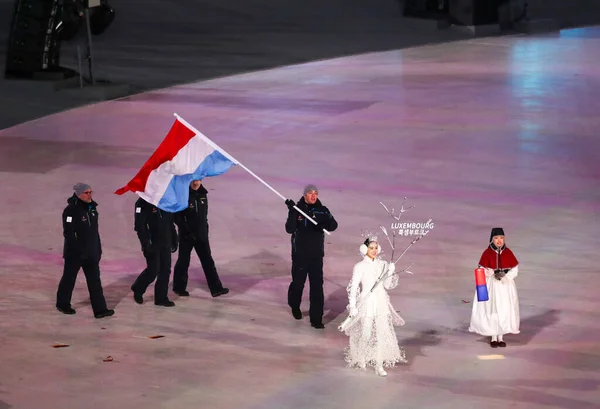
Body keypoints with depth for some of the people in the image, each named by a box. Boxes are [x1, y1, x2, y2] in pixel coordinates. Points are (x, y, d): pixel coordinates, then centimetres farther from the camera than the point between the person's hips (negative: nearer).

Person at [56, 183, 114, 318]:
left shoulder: (92, 208, 7)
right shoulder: (71, 210, -17)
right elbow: (68, 233, -21)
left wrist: (98, 249, 15)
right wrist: (79, 251, -23)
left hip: (91, 252, 7)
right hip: (74, 253, -6)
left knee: (95, 281, 1)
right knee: (69, 278, 11)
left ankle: (100, 309, 0)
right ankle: (62, 304, 29)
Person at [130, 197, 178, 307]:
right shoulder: (143, 203, -11)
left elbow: (170, 223, 16)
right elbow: (140, 226, -16)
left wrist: (174, 240, 13)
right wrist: (146, 244, -22)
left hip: (165, 244, 6)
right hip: (152, 244, -6)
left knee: (165, 271, 5)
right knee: (153, 271, -3)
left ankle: (161, 298, 15)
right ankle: (138, 289, 22)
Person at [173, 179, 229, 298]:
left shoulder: (202, 194, 4)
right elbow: (177, 216, -16)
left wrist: (205, 227, 12)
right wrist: (187, 231, -20)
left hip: (201, 234, 5)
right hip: (186, 235, -5)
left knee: (208, 261, 4)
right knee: (183, 261, 8)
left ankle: (216, 288, 5)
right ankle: (179, 287, 23)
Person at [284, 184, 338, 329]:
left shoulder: (322, 210, -2)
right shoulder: (297, 209, -7)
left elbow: (333, 227, -16)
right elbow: (289, 229, -17)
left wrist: (328, 220, -38)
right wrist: (292, 213, -31)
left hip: (316, 254, 1)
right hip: (300, 254, -1)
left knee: (317, 286, -3)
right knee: (298, 282, 13)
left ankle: (316, 318, 1)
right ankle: (295, 306, 43)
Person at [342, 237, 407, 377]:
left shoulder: (382, 264, 3)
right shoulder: (360, 267, -9)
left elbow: (387, 285, 4)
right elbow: (353, 287, -9)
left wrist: (391, 273, -13)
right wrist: (352, 306, -12)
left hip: (381, 302, 3)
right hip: (366, 303, -3)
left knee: (382, 333, -2)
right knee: (365, 332, 6)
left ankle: (379, 365, 2)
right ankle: (361, 360, 30)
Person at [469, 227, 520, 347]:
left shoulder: (508, 253, -1)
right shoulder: (487, 253, -7)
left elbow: (515, 270, 0)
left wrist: (505, 276, -17)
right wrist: (493, 275, -21)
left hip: (506, 286, 2)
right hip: (491, 286, -2)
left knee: (505, 310, 4)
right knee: (492, 310, 0)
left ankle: (501, 336, 16)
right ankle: (493, 337, 12)